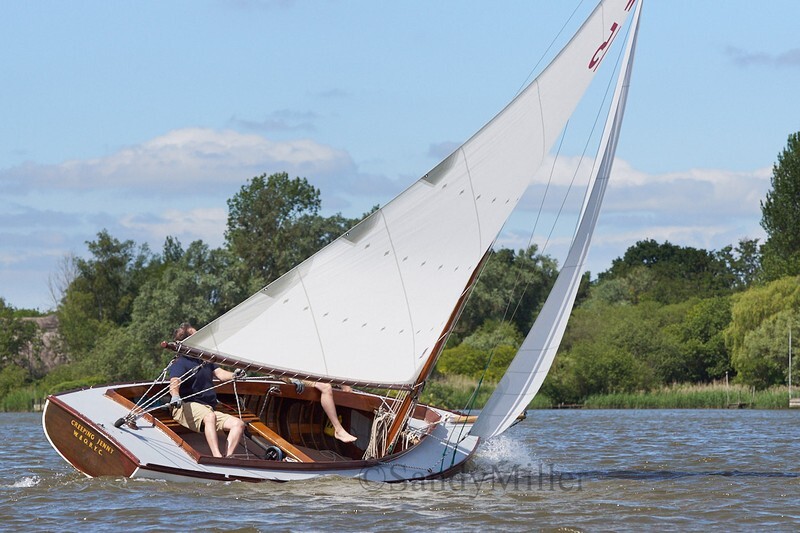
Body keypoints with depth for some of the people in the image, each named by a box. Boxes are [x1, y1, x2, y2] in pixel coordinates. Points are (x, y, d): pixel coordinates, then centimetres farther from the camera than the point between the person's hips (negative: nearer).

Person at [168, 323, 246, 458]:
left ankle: (228, 457, -27)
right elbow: (174, 382, -20)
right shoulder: (180, 363, -3)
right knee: (209, 416, -39)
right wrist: (175, 396, -43)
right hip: (187, 407, -8)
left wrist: (233, 375, -13)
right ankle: (217, 457, -52)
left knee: (238, 424, -12)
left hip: (207, 409, 8)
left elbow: (220, 374, 10)